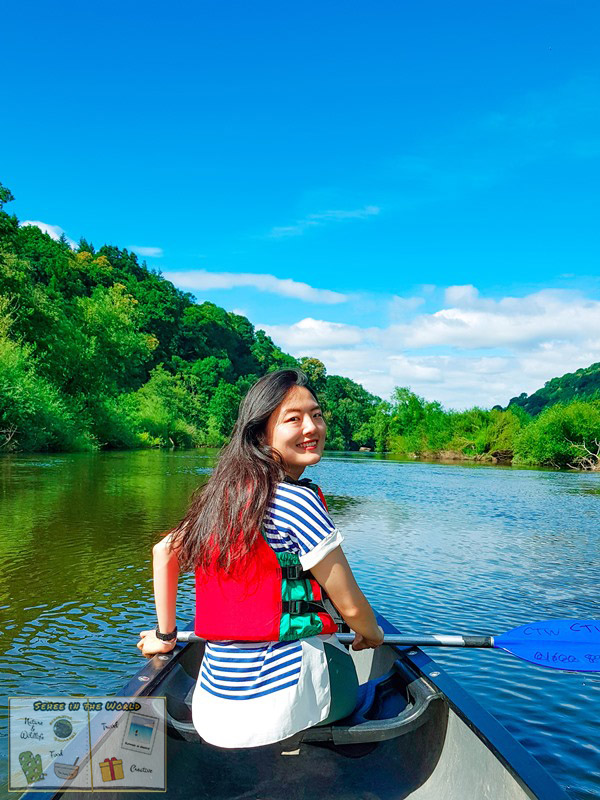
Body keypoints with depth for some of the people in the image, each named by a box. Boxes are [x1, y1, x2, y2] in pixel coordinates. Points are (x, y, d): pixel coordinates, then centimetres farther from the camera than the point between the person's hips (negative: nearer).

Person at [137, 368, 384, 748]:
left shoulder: (222, 493, 4)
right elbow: (350, 605, -12)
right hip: (279, 701, -6)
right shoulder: (297, 499, -18)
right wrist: (371, 634, 10)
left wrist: (165, 635, 23)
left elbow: (164, 552, 14)